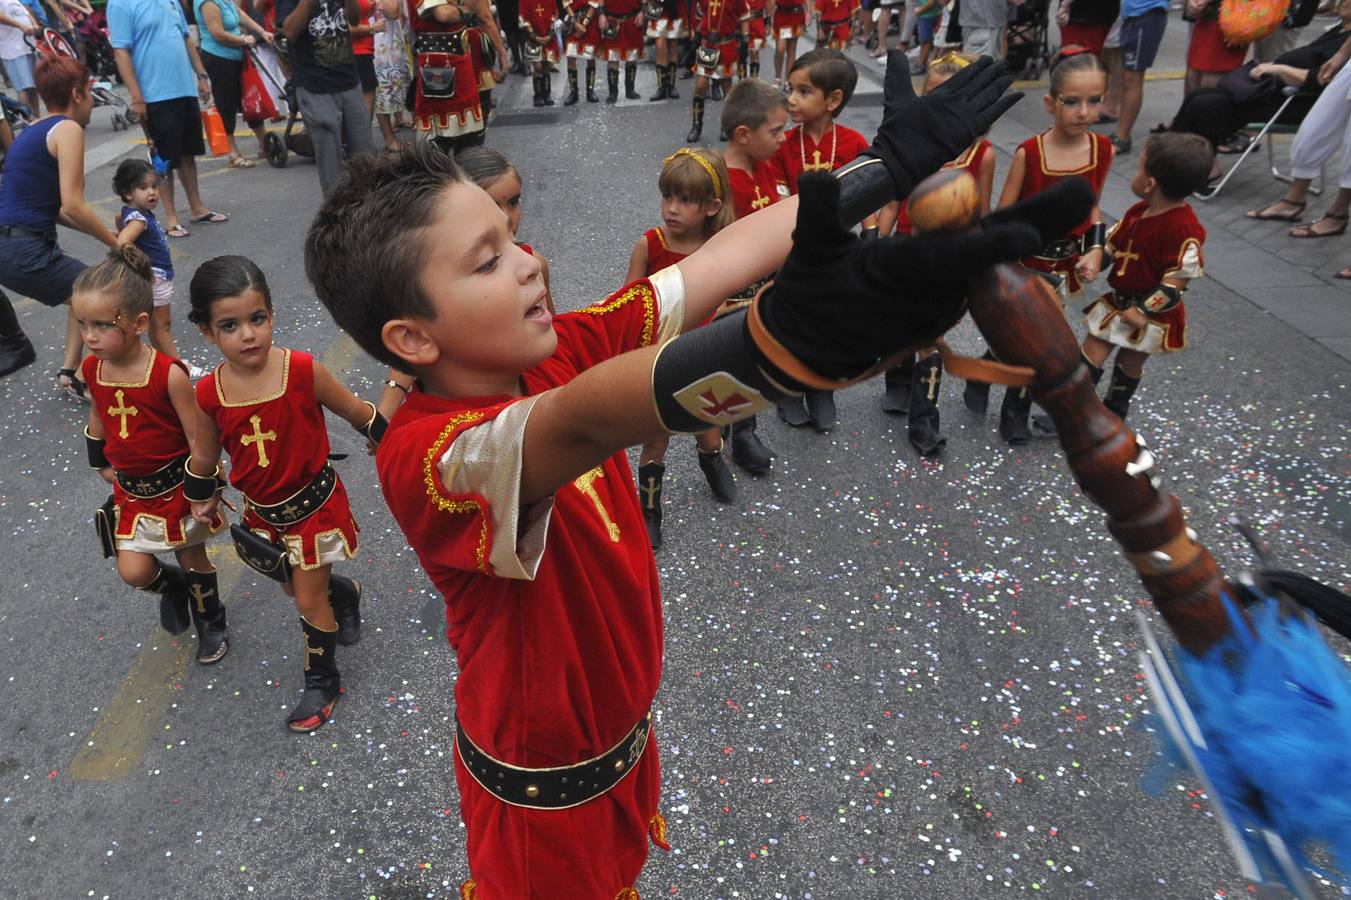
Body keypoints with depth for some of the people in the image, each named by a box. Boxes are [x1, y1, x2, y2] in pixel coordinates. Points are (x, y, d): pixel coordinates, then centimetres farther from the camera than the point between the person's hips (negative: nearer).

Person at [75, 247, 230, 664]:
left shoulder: (168, 374, -25)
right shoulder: (92, 368, -8)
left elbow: (199, 440, -19)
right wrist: (101, 463, 19)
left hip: (177, 485, -4)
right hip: (131, 489, 4)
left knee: (192, 557, 14)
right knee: (133, 572, 2)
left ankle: (210, 620, 39)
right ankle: (172, 587, 37)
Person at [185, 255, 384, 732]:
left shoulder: (303, 370, -23)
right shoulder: (209, 394, -14)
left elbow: (357, 413, -9)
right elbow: (205, 456, 5)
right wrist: (202, 498, 19)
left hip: (314, 503, -4)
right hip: (263, 512, 4)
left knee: (309, 600, 6)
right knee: (296, 587, 23)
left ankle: (322, 682, 29)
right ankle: (344, 592, 55)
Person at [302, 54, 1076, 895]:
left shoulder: (548, 356, -14)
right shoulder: (425, 455, -34)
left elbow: (719, 263, -14)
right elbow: (585, 422, -55)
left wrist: (889, 161, -11)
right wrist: (788, 334, -73)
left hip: (621, 728, 7)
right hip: (544, 791, -6)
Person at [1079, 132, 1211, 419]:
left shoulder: (1183, 228, -25)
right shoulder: (1138, 211, -1)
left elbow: (1178, 280, -26)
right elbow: (1111, 245, 12)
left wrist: (1142, 310, -25)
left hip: (1151, 316, -6)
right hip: (1117, 301, 6)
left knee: (1130, 366, 13)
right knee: (1090, 357, 5)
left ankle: (1113, 414, 31)